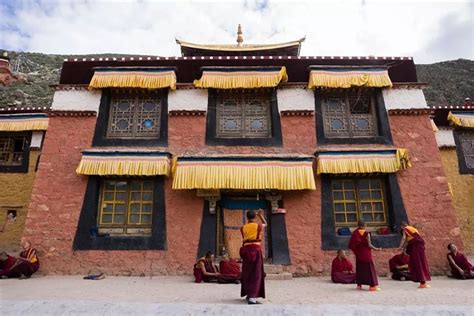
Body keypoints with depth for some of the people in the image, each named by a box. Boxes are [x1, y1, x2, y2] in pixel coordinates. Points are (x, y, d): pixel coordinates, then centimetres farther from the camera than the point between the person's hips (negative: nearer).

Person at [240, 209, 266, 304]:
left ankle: (248, 294, 27)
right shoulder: (258, 226, 0)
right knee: (256, 273, -3)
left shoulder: (243, 228, 2)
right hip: (256, 249, -4)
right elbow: (265, 224, 22)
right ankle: (252, 297, -11)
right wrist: (261, 215, 32)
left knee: (247, 273, 16)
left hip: (246, 249, 4)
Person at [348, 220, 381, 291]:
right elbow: (369, 245, -15)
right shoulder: (367, 233, -11)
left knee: (359, 268, 15)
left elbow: (351, 245, -3)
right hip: (366, 254, -3)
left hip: (359, 254, 4)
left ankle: (359, 284, 19)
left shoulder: (354, 233, -3)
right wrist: (376, 249, 0)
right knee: (369, 268, 4)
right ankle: (372, 285, 2)